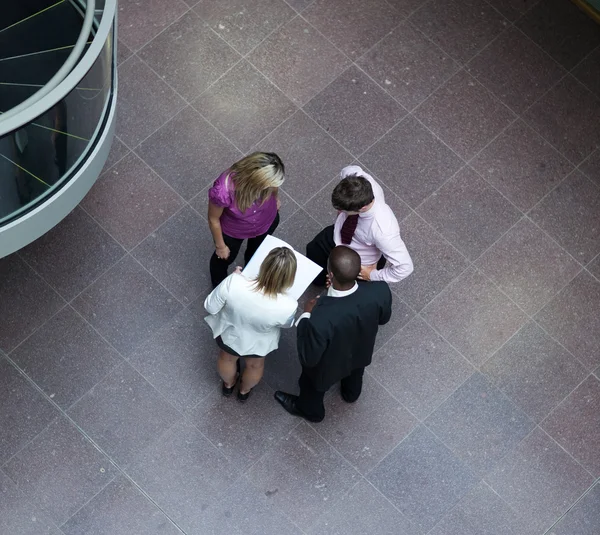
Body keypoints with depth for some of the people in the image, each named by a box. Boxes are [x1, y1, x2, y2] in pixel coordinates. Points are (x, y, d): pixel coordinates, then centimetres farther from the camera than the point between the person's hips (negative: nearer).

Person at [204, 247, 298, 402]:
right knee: (255, 365, 36)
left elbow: (210, 307, -21)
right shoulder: (288, 306, -39)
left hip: (229, 333, 1)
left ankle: (228, 385, 67)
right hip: (258, 343, 0)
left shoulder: (233, 283, -41)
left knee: (227, 358, 37)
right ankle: (244, 391, 65)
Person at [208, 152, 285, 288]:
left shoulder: (266, 174, -37)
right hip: (233, 230, -3)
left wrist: (275, 198, 13)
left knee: (257, 251, 35)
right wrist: (220, 246, -8)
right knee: (224, 258, 30)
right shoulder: (223, 191, -46)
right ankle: (219, 286, 64)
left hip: (266, 222, 3)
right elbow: (214, 219, -24)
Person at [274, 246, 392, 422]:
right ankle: (351, 393, 71)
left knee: (312, 385, 32)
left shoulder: (320, 318, -47)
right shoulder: (380, 291, -35)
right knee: (355, 373, 39)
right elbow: (383, 319, -11)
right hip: (361, 353, 4)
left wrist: (306, 316, -20)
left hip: (328, 366, -3)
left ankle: (310, 410, 64)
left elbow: (309, 359, -28)